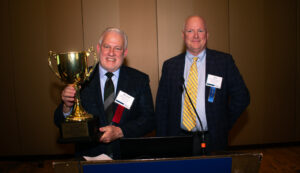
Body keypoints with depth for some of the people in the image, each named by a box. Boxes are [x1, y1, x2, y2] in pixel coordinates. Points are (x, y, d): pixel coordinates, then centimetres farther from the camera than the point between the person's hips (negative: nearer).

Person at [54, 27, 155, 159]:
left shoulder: (139, 80, 4)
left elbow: (149, 120, 0)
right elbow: (60, 122, 4)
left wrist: (120, 132, -14)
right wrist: (67, 107, -18)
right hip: (89, 156, 0)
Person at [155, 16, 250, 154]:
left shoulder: (224, 61, 0)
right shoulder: (170, 65, 3)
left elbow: (241, 97, 4)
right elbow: (161, 106, 4)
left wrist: (223, 124, -1)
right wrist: (162, 143, 0)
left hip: (212, 142, 0)